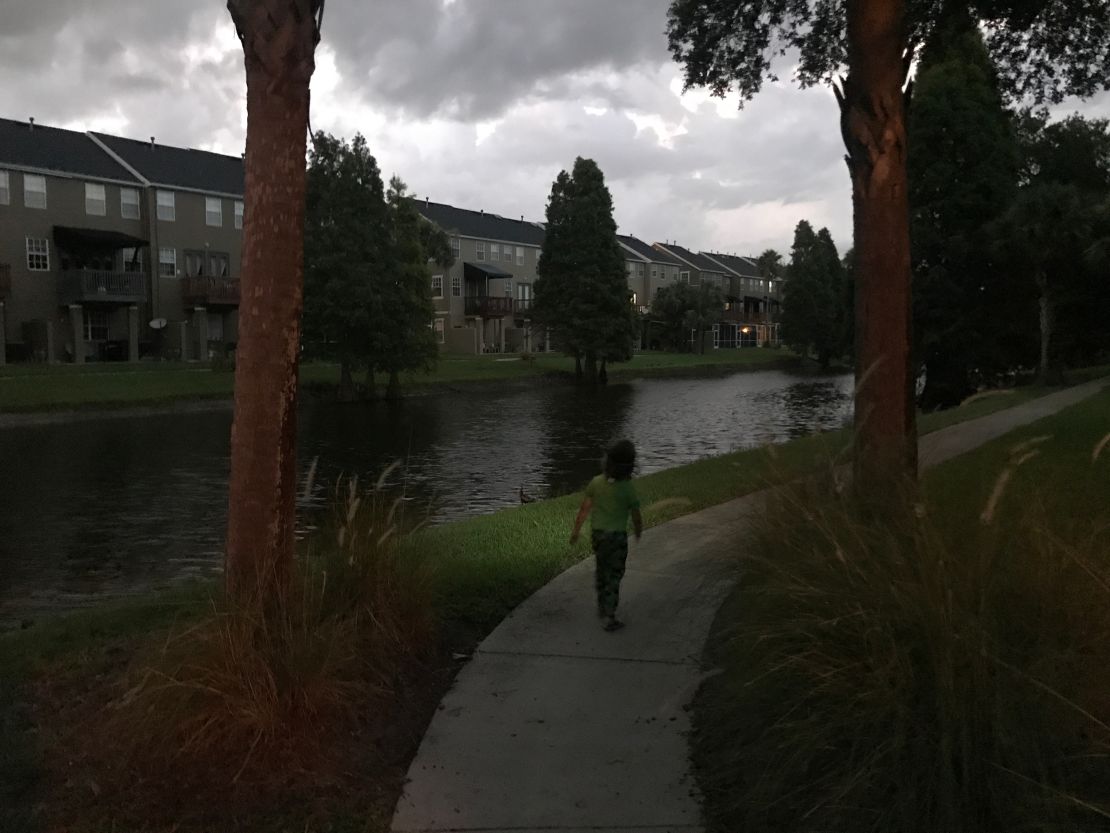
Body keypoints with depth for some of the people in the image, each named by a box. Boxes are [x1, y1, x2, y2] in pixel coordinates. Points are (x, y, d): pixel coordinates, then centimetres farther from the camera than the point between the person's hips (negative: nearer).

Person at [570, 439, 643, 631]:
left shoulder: (596, 482, -9)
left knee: (601, 570, 23)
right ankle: (608, 618, 4)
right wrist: (638, 532, 14)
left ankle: (603, 607, 37)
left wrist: (576, 531, 11)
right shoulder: (629, 489, -21)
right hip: (617, 537, -5)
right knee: (614, 577, 4)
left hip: (597, 534, 5)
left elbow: (584, 509, -2)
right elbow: (636, 516, -9)